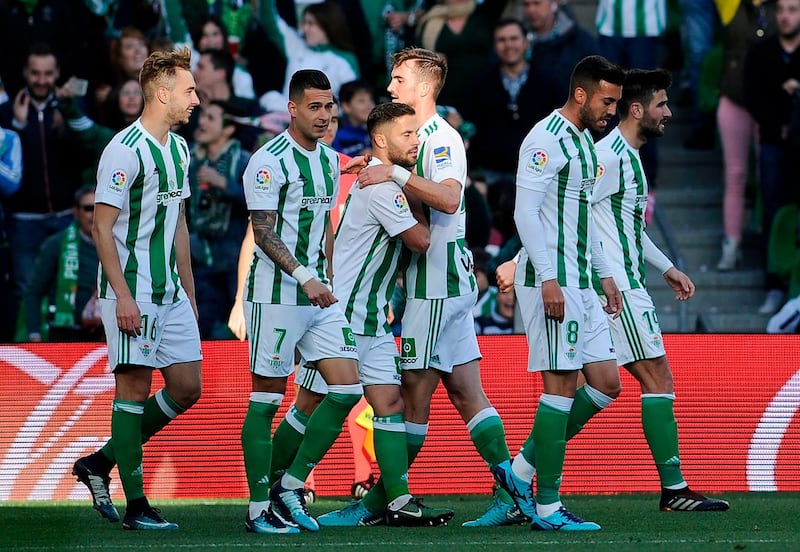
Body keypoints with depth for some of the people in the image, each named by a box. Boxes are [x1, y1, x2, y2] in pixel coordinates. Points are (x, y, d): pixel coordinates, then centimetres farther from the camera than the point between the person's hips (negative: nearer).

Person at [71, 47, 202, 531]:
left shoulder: (178, 148, 13)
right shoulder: (125, 151, -13)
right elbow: (103, 227, -14)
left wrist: (189, 291, 20)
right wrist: (122, 295, -19)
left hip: (171, 292, 8)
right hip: (132, 292, -8)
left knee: (187, 387, 6)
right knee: (135, 387, -5)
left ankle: (100, 463, 18)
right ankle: (136, 506, -1)